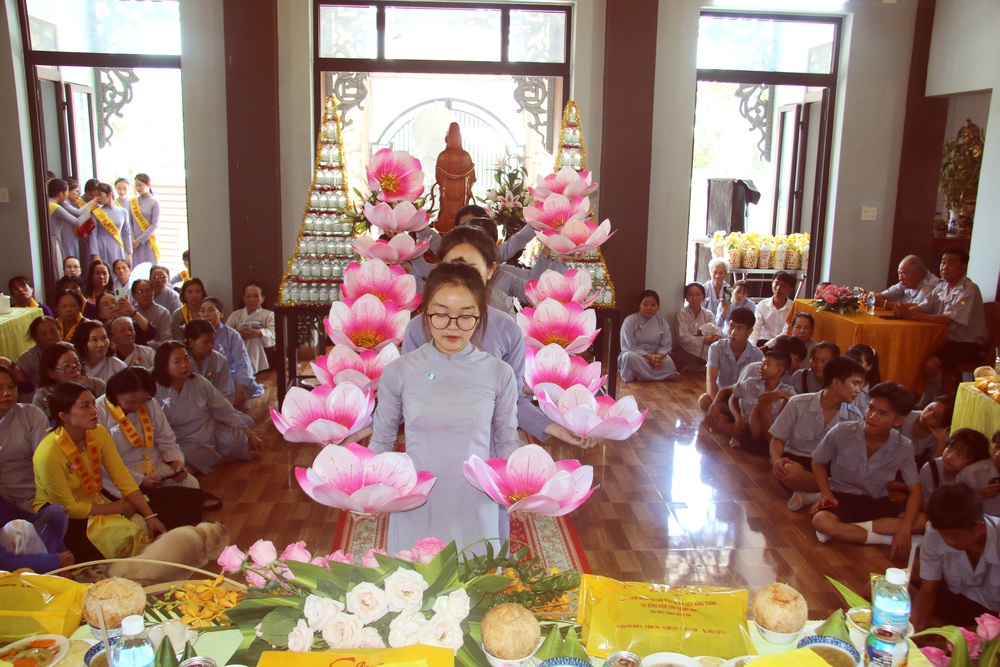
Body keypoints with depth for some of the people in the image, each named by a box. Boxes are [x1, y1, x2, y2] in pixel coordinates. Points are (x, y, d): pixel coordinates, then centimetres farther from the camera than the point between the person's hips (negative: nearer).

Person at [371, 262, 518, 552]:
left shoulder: (499, 374, -6)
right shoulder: (398, 372, -7)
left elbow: (506, 442, 4)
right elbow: (381, 439, 4)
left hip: (474, 509, 0)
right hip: (415, 509, 0)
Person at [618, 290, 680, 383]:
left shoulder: (663, 323, 6)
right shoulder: (630, 321, -6)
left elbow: (666, 345, -1)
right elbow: (629, 346, -13)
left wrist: (659, 357, -25)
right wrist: (648, 357, -25)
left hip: (654, 357, 2)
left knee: (668, 361, -31)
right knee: (630, 357, -39)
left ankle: (636, 375, -29)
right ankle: (666, 376, -32)